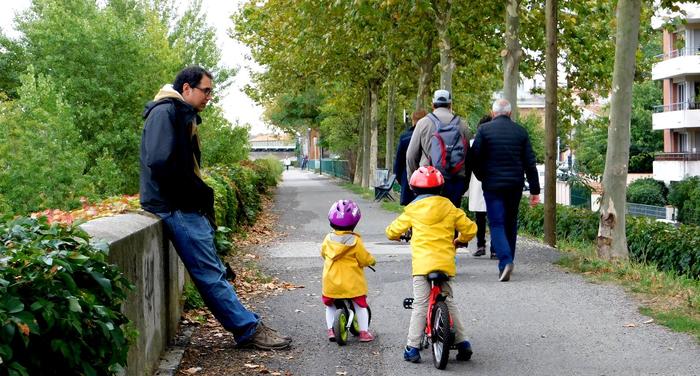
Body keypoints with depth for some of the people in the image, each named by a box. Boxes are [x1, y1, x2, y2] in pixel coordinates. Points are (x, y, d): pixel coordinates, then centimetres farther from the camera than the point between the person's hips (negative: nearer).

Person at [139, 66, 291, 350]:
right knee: (211, 273, -5)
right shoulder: (165, 112, -12)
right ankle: (248, 329, -2)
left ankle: (248, 327, 14)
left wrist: (201, 196, 4)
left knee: (213, 271, 10)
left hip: (187, 208, 10)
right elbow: (160, 162, -24)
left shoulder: (184, 116, 19)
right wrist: (198, 195, -14)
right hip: (177, 209, -10)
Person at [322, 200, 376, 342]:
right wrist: (372, 261, 12)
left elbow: (323, 254, 13)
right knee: (361, 305, 14)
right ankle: (364, 332, 13)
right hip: (352, 283, -3)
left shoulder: (328, 239, -4)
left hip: (331, 283, 3)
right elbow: (364, 259, -9)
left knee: (329, 305, 23)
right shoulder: (355, 241, -15)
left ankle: (330, 329, 17)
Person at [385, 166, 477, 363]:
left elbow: (393, 231, 11)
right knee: (449, 302, 15)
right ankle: (462, 342, 13)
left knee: (420, 305, -3)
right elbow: (470, 228, 12)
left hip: (422, 263, -3)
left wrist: (395, 235, 35)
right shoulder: (449, 207, 9)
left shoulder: (412, 209, 4)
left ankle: (412, 347, -5)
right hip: (445, 262, 3)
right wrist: (459, 240, 32)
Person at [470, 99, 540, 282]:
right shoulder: (520, 131, 5)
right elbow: (530, 163, 4)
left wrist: (482, 177, 13)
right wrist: (535, 190, 7)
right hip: (515, 185, 3)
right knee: (510, 224, 16)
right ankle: (507, 262, 23)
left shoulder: (484, 129, -4)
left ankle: (505, 261, -21)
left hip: (492, 185, -3)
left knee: (497, 224, -2)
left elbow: (475, 158, -6)